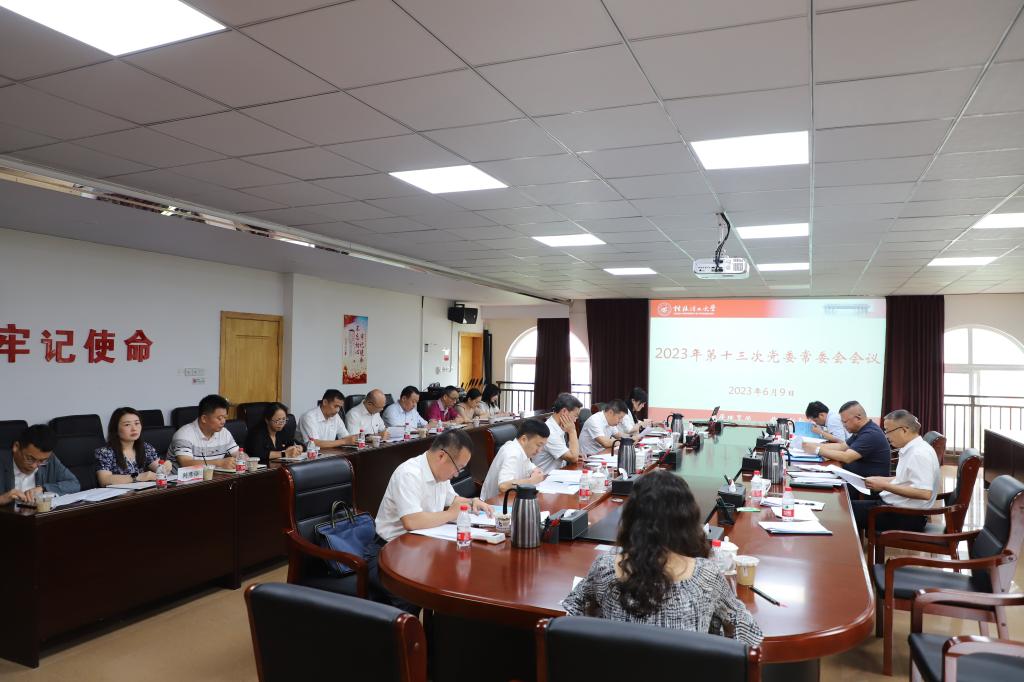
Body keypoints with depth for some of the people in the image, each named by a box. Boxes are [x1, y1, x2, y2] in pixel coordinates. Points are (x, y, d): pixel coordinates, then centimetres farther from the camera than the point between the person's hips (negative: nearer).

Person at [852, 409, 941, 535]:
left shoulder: (920, 454, -21)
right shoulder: (909, 449, 8)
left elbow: (924, 493, -28)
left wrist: (885, 486, -24)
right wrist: (880, 480, 9)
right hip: (896, 505, 10)